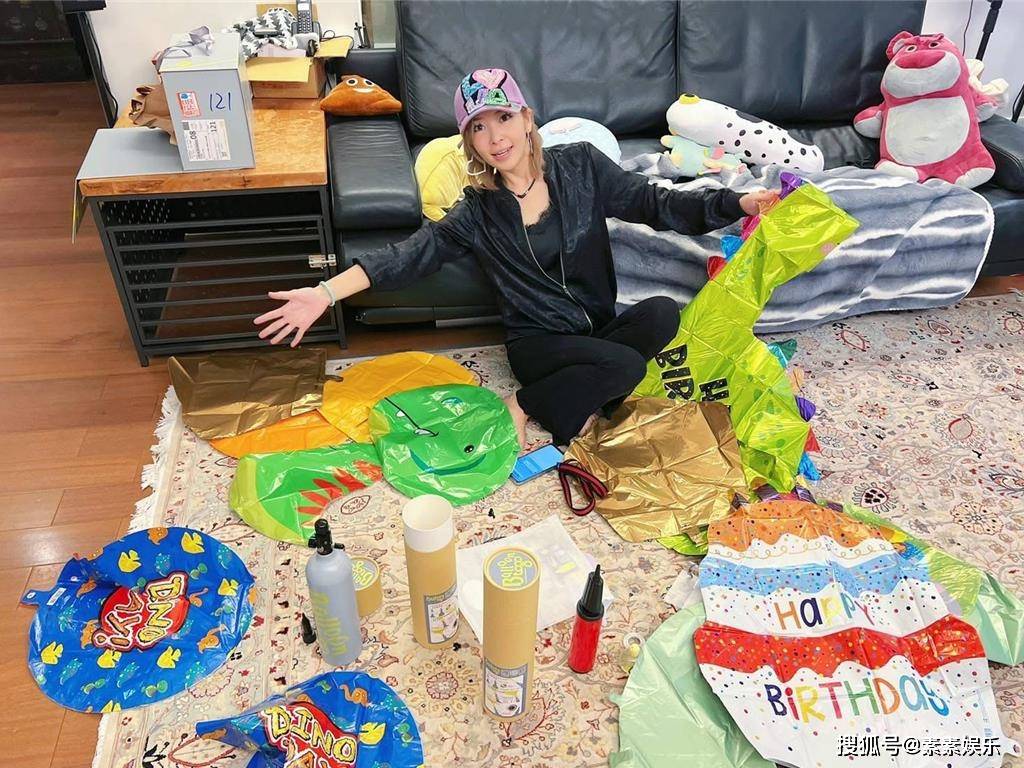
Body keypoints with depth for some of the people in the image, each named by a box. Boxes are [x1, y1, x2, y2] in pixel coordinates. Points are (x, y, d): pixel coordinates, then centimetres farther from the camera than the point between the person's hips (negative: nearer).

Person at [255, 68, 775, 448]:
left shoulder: (580, 166, -1)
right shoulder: (478, 210, -4)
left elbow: (656, 203, -1)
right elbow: (415, 253, -12)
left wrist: (737, 203, -13)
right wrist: (328, 292, -23)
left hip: (603, 327, 3)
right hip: (538, 341, -3)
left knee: (662, 313, -27)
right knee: (625, 366, -31)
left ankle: (562, 400, -14)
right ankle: (522, 410, -10)